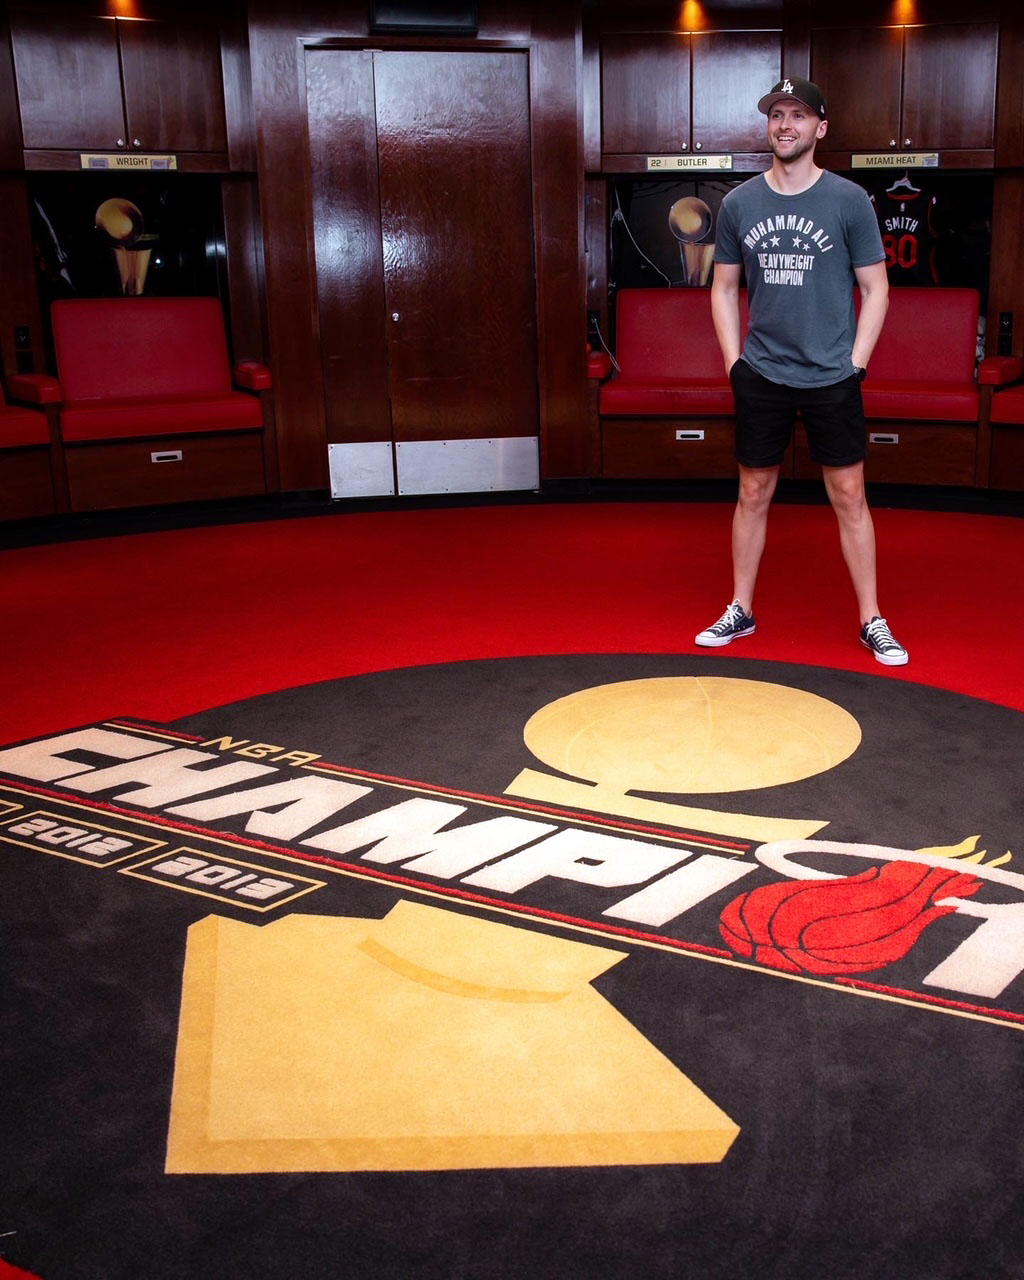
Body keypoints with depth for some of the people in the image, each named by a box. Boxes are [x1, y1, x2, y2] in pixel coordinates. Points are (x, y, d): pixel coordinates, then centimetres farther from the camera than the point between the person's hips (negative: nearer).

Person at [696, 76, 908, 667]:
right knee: (753, 496, 9)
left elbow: (875, 288, 1)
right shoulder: (739, 203, 5)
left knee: (849, 497, 2)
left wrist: (855, 364, -6)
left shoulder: (849, 200, -2)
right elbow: (724, 289, 12)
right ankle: (741, 611, 22)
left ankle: (872, 621, 12)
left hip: (832, 378, -2)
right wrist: (734, 362, 3)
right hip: (761, 377, 2)